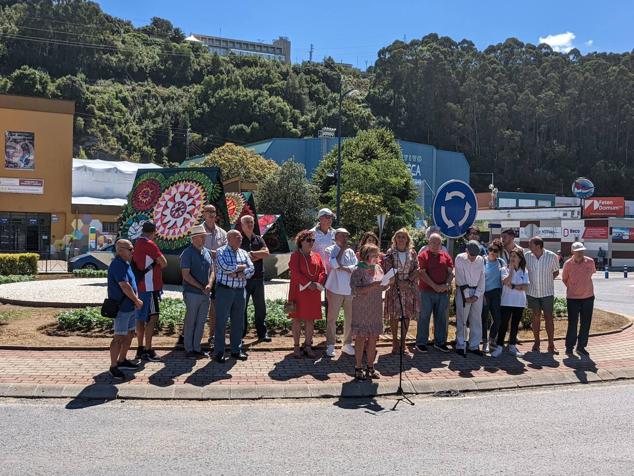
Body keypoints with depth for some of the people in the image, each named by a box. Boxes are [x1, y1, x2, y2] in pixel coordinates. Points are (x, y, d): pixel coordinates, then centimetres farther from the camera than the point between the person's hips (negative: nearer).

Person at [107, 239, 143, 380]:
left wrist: (136, 299, 1)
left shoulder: (126, 264, 14)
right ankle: (113, 367, 1)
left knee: (130, 334, 18)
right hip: (122, 308, -10)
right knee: (119, 337, -6)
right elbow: (124, 286, -24)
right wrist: (137, 300, -13)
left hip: (130, 307, 10)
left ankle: (122, 360, 31)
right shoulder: (117, 264, -18)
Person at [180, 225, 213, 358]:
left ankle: (197, 348, 21)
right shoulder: (187, 253, -9)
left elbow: (211, 271, 13)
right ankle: (189, 349, 11)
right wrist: (201, 287, -14)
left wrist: (209, 284, -6)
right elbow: (186, 275, -14)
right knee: (190, 322, 2)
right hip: (192, 293, -6)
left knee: (201, 322, 11)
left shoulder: (207, 252, 11)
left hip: (205, 294, 6)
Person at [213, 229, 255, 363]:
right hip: (224, 290, -5)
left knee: (238, 322, 9)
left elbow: (251, 269, 3)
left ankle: (236, 350, 19)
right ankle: (219, 352, 7)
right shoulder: (221, 251, -2)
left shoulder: (243, 253, 14)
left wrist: (237, 273, -14)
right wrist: (242, 267, -6)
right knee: (221, 322, -1)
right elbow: (225, 267, -18)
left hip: (240, 291, 5)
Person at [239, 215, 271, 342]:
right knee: (242, 307, 3)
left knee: (260, 307, 7)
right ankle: (241, 334, 12)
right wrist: (258, 256, -10)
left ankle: (262, 333, 15)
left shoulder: (259, 239, 12)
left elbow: (266, 252, -3)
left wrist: (251, 253, -10)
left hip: (258, 277, 4)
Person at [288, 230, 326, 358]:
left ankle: (308, 346, 16)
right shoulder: (296, 255, -3)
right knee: (297, 319, 1)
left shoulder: (317, 256, 12)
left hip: (314, 293, 4)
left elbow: (322, 271, 7)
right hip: (298, 291, -4)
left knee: (311, 319, 7)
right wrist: (308, 284, -18)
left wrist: (318, 284, -10)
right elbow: (295, 272, -13)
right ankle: (296, 347, 9)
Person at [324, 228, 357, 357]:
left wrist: (344, 268, -14)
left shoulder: (350, 251, 12)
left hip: (350, 290, 4)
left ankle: (347, 344, 19)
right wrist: (342, 249, -9)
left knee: (350, 318, 7)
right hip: (335, 289, -4)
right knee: (332, 318, 1)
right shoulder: (330, 250, 0)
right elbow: (334, 264, -17)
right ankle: (330, 345, 10)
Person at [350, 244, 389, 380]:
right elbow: (356, 290, -21)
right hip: (361, 310, -6)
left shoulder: (378, 268, 8)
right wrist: (373, 285, -28)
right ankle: (358, 368, 11)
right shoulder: (358, 271, -11)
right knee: (361, 338, 0)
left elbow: (382, 288, 16)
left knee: (373, 337, 9)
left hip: (375, 309, 6)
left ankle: (370, 366, 21)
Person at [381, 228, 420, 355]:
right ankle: (395, 342, 10)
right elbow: (388, 270, -6)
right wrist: (398, 283, -16)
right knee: (394, 315, -1)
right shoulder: (390, 253, 0)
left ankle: (403, 342, 14)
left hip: (410, 288, 2)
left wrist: (408, 281, -12)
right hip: (394, 288, -2)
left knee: (407, 315, 4)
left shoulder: (412, 253, 8)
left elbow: (416, 269, 2)